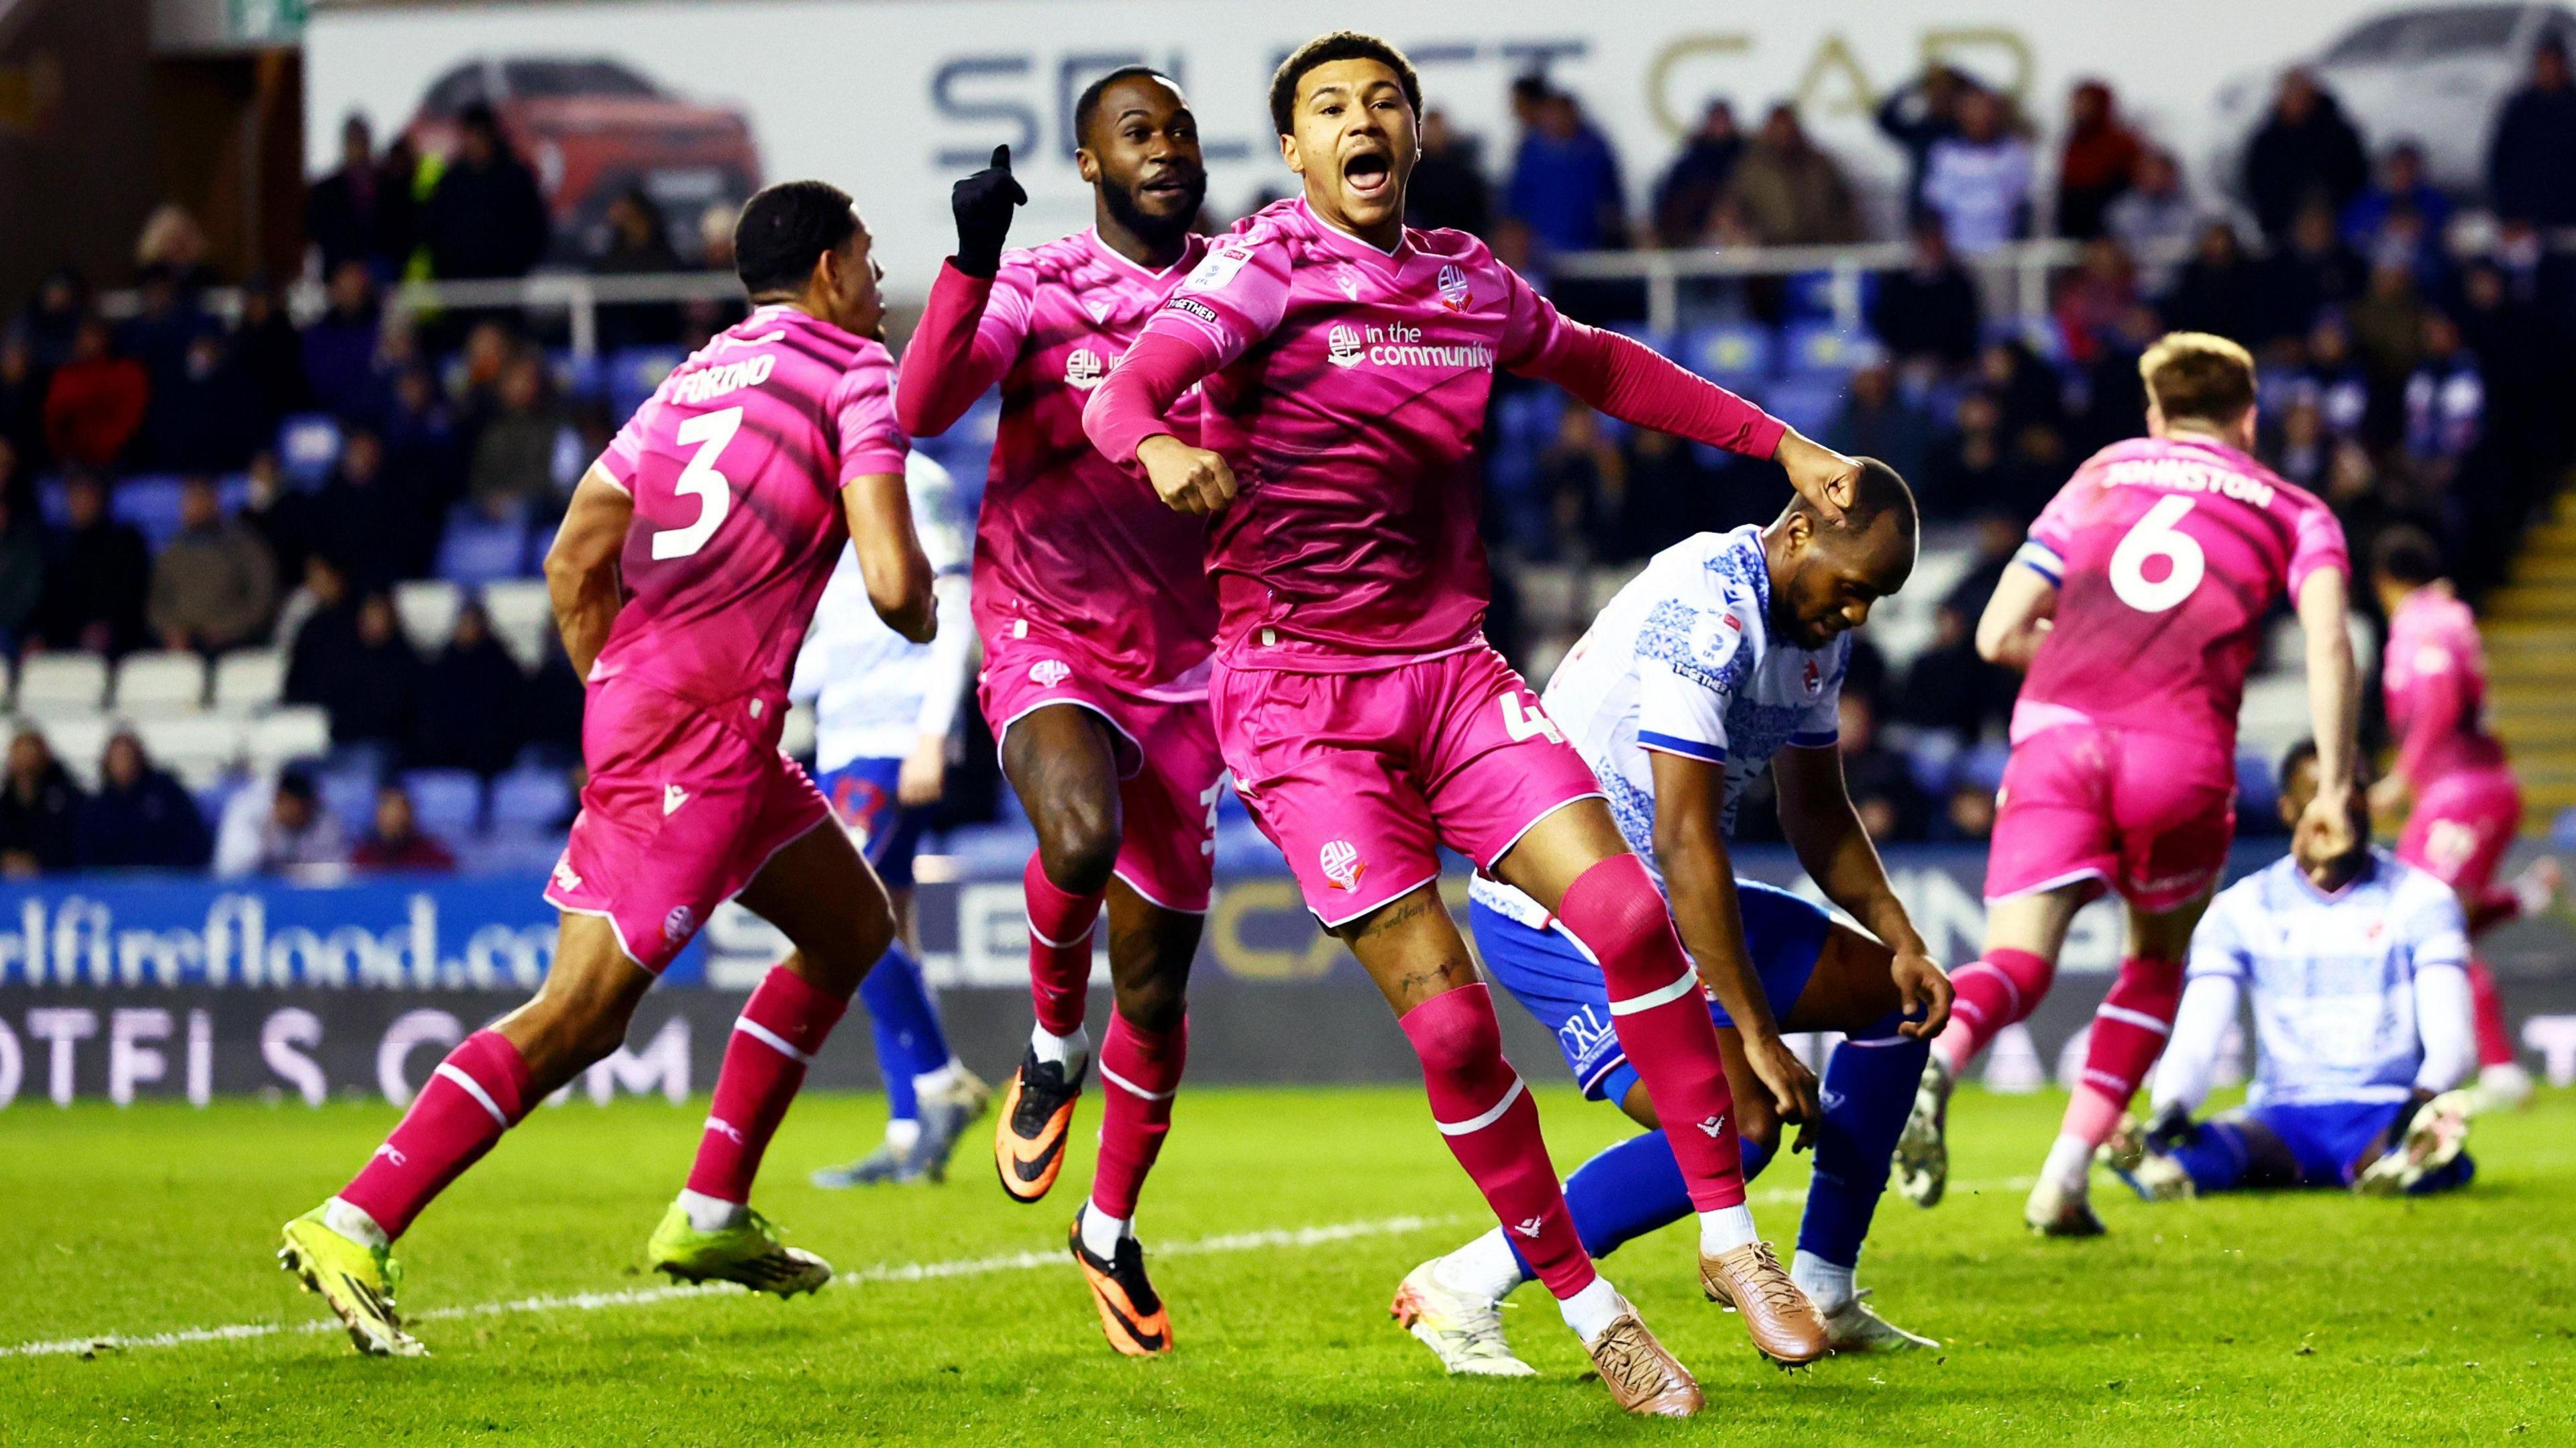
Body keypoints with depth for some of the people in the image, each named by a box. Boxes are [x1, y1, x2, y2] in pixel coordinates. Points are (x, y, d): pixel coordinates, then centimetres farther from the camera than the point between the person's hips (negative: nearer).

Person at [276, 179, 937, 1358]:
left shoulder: (700, 373, 19)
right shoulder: (855, 372, -4)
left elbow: (573, 560, 14)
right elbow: (893, 583, -14)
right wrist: (923, 615, 9)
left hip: (636, 700, 9)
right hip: (704, 729, -9)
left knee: (853, 925, 22)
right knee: (580, 1013, -11)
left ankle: (710, 1217, 22)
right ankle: (354, 1229, -17)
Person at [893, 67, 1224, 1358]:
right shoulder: (1035, 290, -6)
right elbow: (924, 409, -22)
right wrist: (972, 260, -34)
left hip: (1185, 661, 3)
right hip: (1048, 638, -3)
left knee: (1156, 977, 7)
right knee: (1082, 837, -35)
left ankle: (1111, 1230, 28)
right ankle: (1050, 1049, -4)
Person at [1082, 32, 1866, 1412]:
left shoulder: (1470, 281, 10)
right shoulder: (1262, 270, -6)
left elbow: (1601, 366, 29)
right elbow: (1123, 389, -20)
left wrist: (1781, 443, 26)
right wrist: (1162, 446, -44)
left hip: (1447, 666, 4)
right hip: (1300, 690, -4)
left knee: (1622, 907, -15)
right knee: (1448, 1015, -11)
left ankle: (1730, 1237, -3)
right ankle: (1586, 1307, 3)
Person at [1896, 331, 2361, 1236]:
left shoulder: (2100, 475, 26)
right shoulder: (2294, 513, 21)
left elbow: (1999, 635, 22)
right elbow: (2328, 643, 1)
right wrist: (2334, 790, 2)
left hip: (2057, 730, 1)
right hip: (2181, 753, -1)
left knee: (2017, 961, -7)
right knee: (2158, 959, 22)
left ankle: (1934, 1057, -43)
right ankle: (2065, 1181, 12)